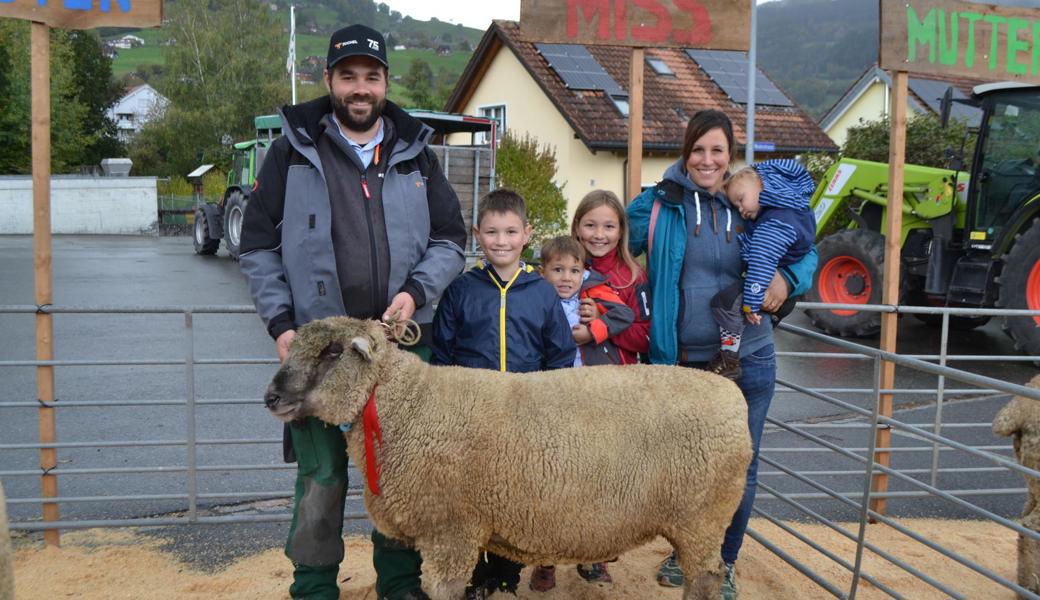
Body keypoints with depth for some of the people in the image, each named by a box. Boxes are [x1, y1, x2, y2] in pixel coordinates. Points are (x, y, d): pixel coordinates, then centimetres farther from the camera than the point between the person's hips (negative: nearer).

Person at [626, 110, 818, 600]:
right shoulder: (659, 204, -5)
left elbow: (806, 253, 11)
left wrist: (788, 279, -10)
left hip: (748, 361, 1)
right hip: (684, 363, -1)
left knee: (739, 468, 11)